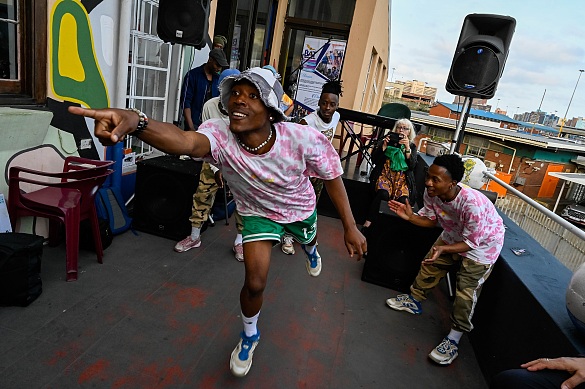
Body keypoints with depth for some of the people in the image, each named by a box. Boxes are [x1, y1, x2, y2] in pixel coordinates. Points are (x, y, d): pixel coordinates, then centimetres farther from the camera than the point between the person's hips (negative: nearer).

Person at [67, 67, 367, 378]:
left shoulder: (303, 140, -36)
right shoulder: (221, 136, -37)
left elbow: (332, 176, -20)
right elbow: (187, 141, -60)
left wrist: (350, 227, -17)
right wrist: (135, 123, -81)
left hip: (300, 209, 2)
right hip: (258, 213, -1)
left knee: (308, 240, 31)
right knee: (255, 282, -9)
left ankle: (310, 248, 76)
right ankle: (249, 335, 26)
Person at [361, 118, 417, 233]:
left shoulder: (412, 146, 15)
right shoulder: (388, 141, 14)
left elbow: (412, 166, -1)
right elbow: (374, 160, 4)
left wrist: (407, 148, -11)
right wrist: (384, 146, -8)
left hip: (402, 178, 1)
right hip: (385, 174, -1)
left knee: (404, 199, -33)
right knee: (382, 194, -35)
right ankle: (367, 224, -30)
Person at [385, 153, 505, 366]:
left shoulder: (473, 203, -41)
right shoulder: (432, 193, -24)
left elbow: (471, 243, -31)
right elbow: (430, 219, -7)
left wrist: (443, 249, -45)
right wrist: (410, 216, -26)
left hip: (483, 243, -6)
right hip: (454, 235, 7)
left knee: (466, 290, -7)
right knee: (430, 265, 14)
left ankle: (454, 339, 8)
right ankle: (414, 300, 38)